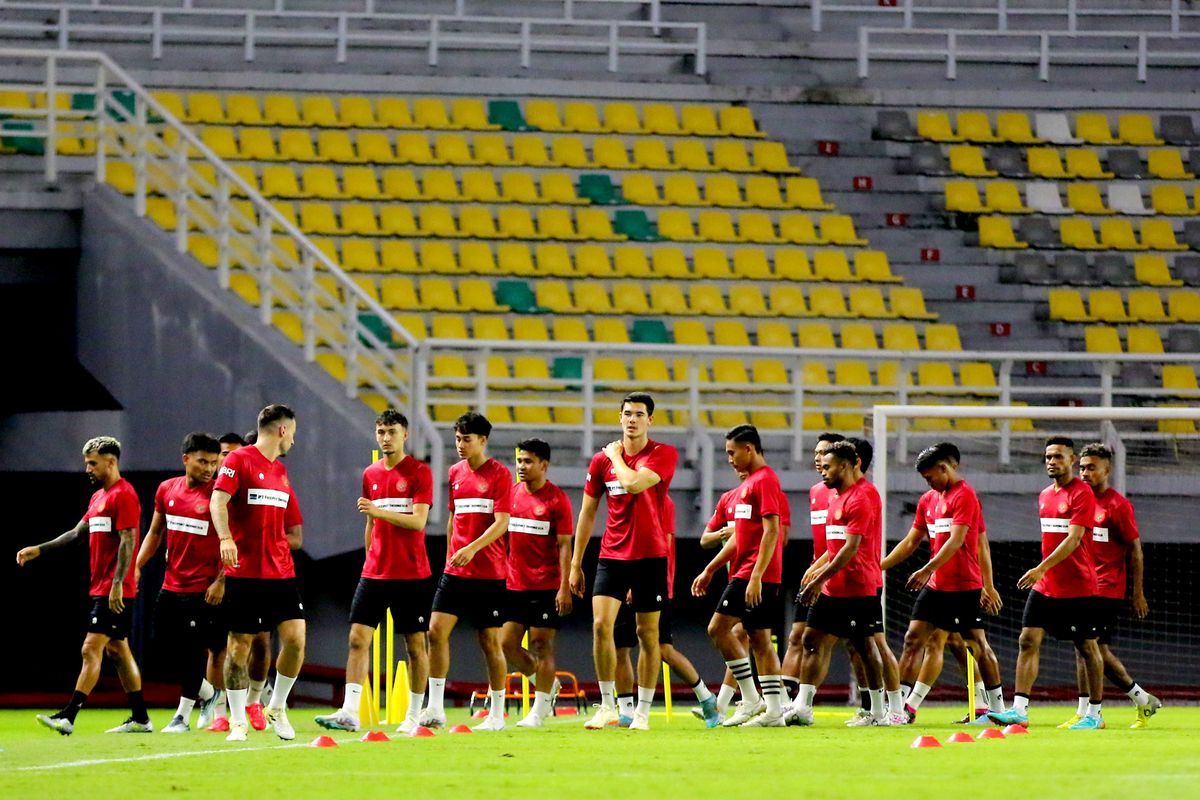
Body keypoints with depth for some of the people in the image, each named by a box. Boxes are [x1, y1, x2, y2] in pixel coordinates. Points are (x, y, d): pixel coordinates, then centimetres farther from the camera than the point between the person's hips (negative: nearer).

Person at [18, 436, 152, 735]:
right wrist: (39, 550, 20)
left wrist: (117, 583, -24)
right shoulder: (98, 497, 18)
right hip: (101, 588, 10)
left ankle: (68, 717, -18)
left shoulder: (123, 495, -12)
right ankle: (140, 718, 15)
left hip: (114, 591, -10)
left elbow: (128, 541, -18)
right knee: (117, 651, 11)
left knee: (91, 650, -13)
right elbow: (77, 532, 24)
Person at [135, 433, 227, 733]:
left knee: (194, 649, -4)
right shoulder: (167, 489, 7)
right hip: (172, 584, 6)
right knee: (164, 641, 10)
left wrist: (221, 581, -17)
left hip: (204, 590, -6)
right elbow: (155, 533, 17)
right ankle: (208, 693, 31)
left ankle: (183, 716, 5)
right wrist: (136, 566, 9)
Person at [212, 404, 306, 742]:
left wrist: (277, 541, 10)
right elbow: (218, 501, -17)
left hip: (281, 572, 6)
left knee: (295, 637, -7)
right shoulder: (239, 460, -3)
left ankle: (277, 709, 11)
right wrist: (226, 538, -30)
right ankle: (238, 722, 8)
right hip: (244, 572, -6)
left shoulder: (281, 472, 18)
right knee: (240, 645, -1)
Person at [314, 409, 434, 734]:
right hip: (375, 572, 5)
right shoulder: (371, 475, 12)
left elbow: (418, 521, -14)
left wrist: (378, 511, -23)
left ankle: (414, 716, 12)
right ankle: (349, 713, -12)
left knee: (415, 644, 3)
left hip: (412, 574, -5)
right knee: (358, 638, -7)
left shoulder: (419, 472, -5)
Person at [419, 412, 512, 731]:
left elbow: (501, 523, -14)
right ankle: (435, 708, -8)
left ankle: (497, 714, 10)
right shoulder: (455, 473, 11)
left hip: (489, 572, -5)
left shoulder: (499, 474, -6)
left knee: (491, 641, 1)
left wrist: (473, 549, -26)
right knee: (436, 630, -8)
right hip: (456, 571, 5)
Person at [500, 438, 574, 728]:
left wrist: (565, 587, -14)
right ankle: (547, 684, 25)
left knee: (541, 644, -2)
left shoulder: (557, 499, -7)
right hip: (514, 584, 6)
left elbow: (564, 546, -8)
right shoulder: (511, 494, 8)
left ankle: (540, 710, 5)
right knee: (507, 643, 3)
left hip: (546, 586, -6)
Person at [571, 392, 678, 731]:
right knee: (601, 623, -12)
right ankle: (607, 705, -2)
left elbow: (634, 483, -24)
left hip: (650, 556, -2)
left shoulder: (664, 455, -5)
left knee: (648, 633, 2)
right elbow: (587, 512, 11)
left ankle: (643, 711, 11)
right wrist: (575, 564, 10)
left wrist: (616, 457, -5)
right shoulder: (602, 459, 5)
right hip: (612, 556, 2)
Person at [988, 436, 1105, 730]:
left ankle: (1094, 713, 13)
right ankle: (1019, 710, -9)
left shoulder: (1082, 494, -11)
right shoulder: (1045, 496, 13)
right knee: (1028, 640, -5)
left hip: (1078, 587, -7)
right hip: (1044, 585, 7)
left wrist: (1042, 568, -29)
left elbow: (1073, 539, -21)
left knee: (1087, 647, 3)